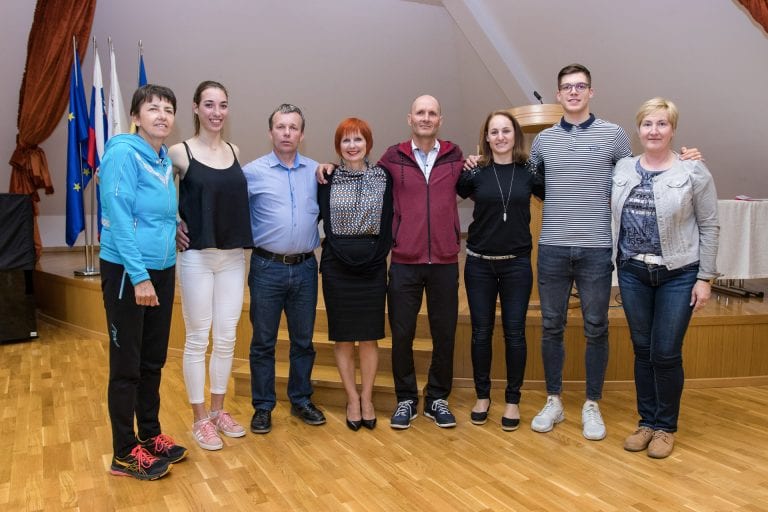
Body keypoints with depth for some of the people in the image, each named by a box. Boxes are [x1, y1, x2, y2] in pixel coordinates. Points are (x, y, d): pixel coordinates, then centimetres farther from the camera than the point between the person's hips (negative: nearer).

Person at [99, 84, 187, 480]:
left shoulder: (165, 159, 10)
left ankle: (150, 434, 30)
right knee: (127, 365, 3)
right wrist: (138, 275, -21)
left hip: (162, 270, 7)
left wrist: (164, 268, 11)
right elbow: (118, 217, -18)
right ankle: (124, 453, 16)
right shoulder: (123, 152, -12)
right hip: (126, 271, -7)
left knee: (154, 361, 15)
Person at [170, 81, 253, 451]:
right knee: (197, 339, 5)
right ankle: (199, 418, 20)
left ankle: (218, 410, 27)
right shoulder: (180, 152, -6)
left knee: (227, 338, 11)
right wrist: (172, 225, -7)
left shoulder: (235, 152, 8)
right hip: (196, 257, -4)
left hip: (233, 256, 4)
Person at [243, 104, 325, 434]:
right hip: (267, 268, -2)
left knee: (303, 340, 13)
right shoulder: (252, 172, -3)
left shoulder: (315, 171, 6)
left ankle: (301, 400, 29)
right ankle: (262, 407, 21)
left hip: (305, 268, 3)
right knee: (263, 342, 7)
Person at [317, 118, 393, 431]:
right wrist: (344, 254, -7)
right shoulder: (327, 179, 2)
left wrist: (379, 254, -6)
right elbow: (318, 219, 0)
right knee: (342, 336, 5)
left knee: (369, 335, 6)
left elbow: (389, 223, 3)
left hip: (373, 264, 1)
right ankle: (352, 399, 19)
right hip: (337, 265, 0)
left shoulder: (383, 178, 4)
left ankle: (366, 399, 19)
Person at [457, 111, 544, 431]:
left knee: (514, 332, 5)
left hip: (517, 263, 0)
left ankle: (512, 401, 20)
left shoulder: (530, 172, 0)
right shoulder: (475, 172, -1)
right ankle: (482, 396, 24)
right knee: (481, 331, 7)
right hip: (479, 263, 0)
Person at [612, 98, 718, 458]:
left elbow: (709, 227, -4)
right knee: (642, 350, 11)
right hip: (633, 272, 3)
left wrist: (705, 278, -7)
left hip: (678, 275, -3)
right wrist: (615, 265, 3)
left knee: (666, 353, 1)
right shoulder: (622, 169, 4)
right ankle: (646, 421, 25)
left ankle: (666, 427, 20)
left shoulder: (694, 172, -5)